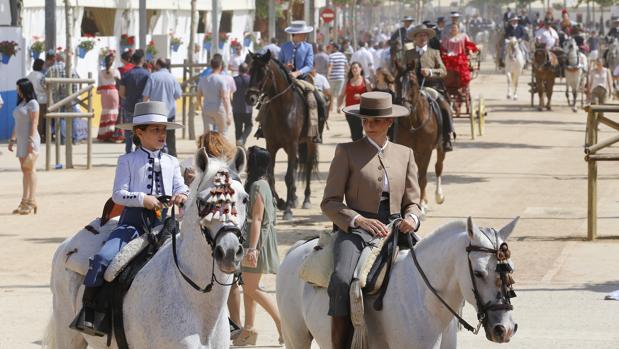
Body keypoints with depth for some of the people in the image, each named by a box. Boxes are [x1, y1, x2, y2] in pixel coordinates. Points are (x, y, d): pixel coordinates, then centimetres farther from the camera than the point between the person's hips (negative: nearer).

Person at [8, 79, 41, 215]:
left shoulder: (32, 103, -9)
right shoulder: (21, 103, 17)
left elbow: (34, 123, -15)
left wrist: (31, 142, -20)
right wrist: (12, 139, 18)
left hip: (30, 140, -9)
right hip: (21, 140, 9)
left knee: (30, 170, -8)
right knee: (25, 171, 8)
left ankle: (31, 203, -8)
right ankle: (24, 202, 10)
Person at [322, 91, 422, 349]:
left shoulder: (405, 154, 17)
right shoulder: (346, 152, 6)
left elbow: (412, 202, 18)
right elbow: (329, 202, 1)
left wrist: (411, 218, -6)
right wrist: (359, 220, -15)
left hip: (395, 231, 4)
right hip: (355, 230, -4)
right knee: (341, 280, -31)